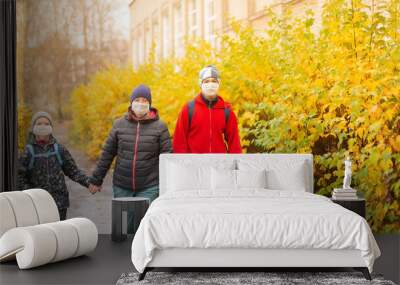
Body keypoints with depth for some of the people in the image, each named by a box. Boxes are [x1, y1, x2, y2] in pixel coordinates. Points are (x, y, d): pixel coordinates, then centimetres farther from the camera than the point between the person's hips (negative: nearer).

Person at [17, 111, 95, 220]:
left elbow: (73, 171, 9)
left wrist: (89, 182, -4)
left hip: (59, 202, 2)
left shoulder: (59, 149, 5)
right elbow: (20, 177, -1)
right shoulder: (28, 151, -1)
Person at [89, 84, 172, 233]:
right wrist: (96, 180, 11)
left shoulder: (159, 126, -1)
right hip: (122, 186, 2)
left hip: (149, 187, -2)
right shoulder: (119, 124, 5)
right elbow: (107, 154, 10)